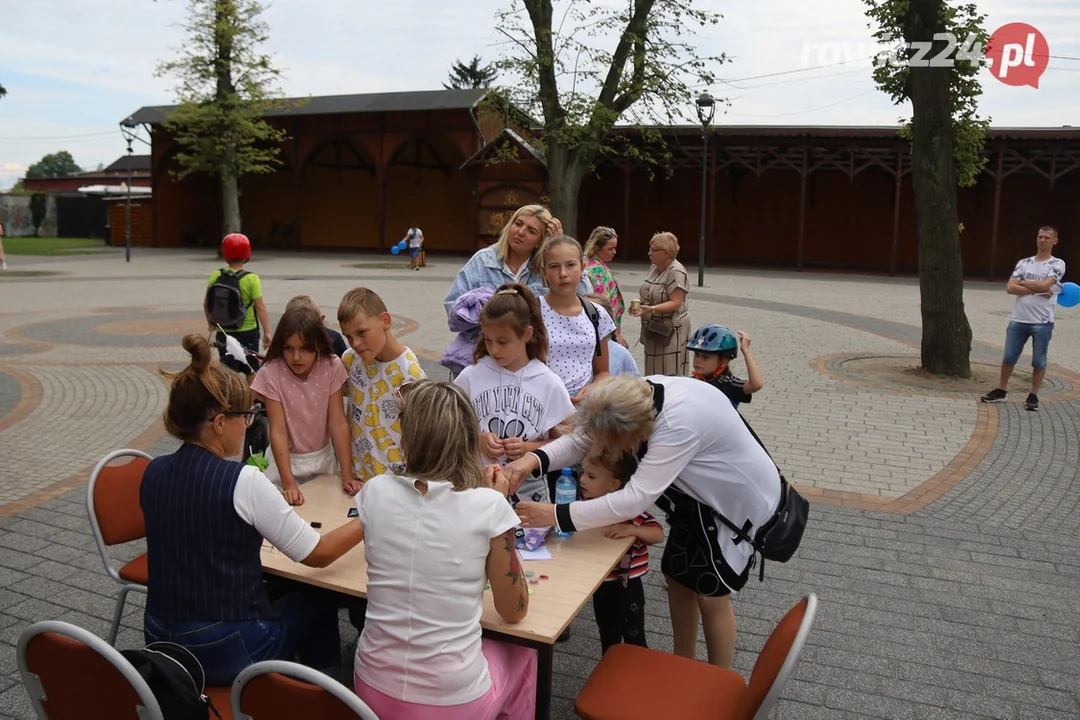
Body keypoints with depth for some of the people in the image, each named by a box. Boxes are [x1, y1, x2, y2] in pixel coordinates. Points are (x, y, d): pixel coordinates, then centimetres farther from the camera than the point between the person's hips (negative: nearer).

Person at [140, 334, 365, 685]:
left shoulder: (153, 472, -3)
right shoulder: (243, 481, -22)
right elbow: (318, 554, -15)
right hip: (226, 652, -6)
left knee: (273, 587, 30)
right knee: (319, 597, 20)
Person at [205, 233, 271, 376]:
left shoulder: (216, 276, -3)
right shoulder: (251, 279, -13)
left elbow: (207, 304, 5)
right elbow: (260, 307, -18)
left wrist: (211, 324, 21)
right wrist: (267, 332, -14)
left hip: (223, 332, 3)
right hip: (247, 332, -3)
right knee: (251, 371, 15)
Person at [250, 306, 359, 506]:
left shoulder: (332, 367, -16)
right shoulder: (270, 373, -20)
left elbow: (338, 423, -15)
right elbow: (278, 431, -21)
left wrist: (347, 475, -20)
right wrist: (288, 484, -29)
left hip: (323, 458, 2)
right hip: (286, 460, -1)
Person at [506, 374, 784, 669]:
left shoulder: (679, 425, -41)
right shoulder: (637, 395, -18)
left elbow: (635, 498, -40)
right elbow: (579, 440, -11)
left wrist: (556, 515, -37)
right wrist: (533, 459, -29)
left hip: (740, 501, -7)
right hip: (701, 495, 8)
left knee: (710, 593, 4)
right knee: (677, 578, 14)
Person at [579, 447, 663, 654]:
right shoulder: (587, 502, -6)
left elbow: (658, 534, -22)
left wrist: (631, 530, -37)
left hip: (627, 584, -6)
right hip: (600, 583, 6)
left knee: (633, 638, 9)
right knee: (607, 636, 24)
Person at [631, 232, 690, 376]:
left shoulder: (676, 271, -16)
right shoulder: (654, 268, 9)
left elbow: (676, 303, -21)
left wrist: (651, 309, -32)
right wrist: (640, 304, -1)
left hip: (669, 330, -8)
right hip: (653, 328, 8)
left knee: (669, 372, -4)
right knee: (653, 371, 14)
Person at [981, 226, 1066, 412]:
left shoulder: (1057, 264, -1)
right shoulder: (1024, 263, 9)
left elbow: (1044, 285, -17)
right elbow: (1010, 288, -2)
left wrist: (1023, 283, -2)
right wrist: (1036, 290, -11)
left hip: (1042, 322, -3)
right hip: (1018, 320, 3)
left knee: (1039, 361, 5)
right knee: (1008, 357, 9)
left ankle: (1033, 396, 15)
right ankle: (1001, 391, 22)